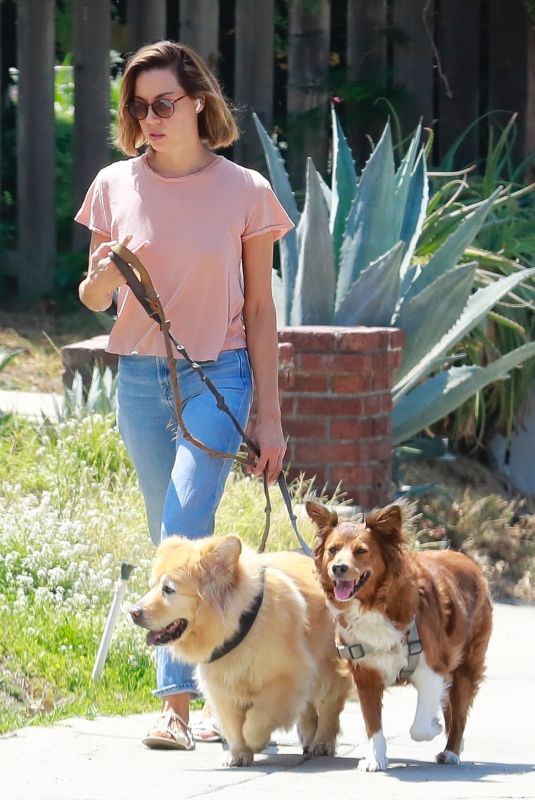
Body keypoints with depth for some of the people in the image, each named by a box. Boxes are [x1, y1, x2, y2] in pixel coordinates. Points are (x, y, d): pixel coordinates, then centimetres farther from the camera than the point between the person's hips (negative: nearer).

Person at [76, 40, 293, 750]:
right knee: (174, 542, 8)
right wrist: (104, 275, -14)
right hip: (142, 379, 4)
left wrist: (270, 417, 1)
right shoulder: (116, 186, 4)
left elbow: (260, 308, 3)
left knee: (183, 533, -17)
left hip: (219, 376, -3)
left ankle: (177, 703, -20)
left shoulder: (244, 191, -2)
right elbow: (93, 301, 11)